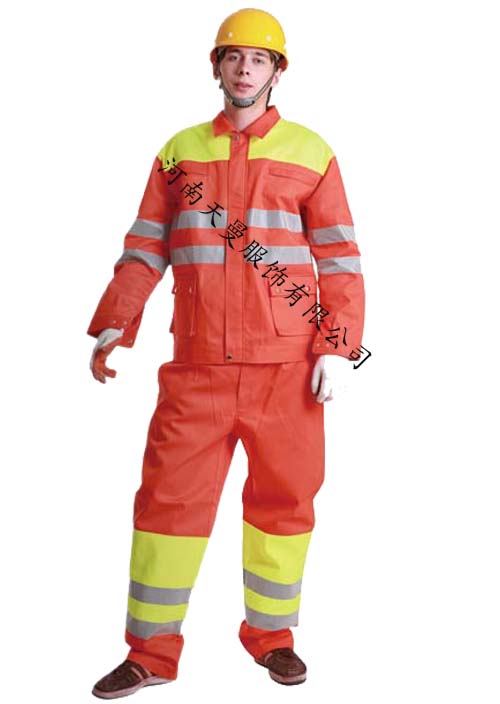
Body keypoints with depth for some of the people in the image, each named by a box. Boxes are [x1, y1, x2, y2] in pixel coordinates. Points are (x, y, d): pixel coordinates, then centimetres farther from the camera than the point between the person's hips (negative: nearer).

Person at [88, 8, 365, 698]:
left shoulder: (310, 152, 6)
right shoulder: (180, 151, 12)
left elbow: (340, 258, 3)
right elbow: (146, 247, 11)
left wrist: (335, 347, -6)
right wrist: (113, 327, 0)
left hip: (287, 365, -1)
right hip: (198, 364, 1)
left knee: (283, 499, 6)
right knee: (169, 497, 0)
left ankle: (272, 637, 24)